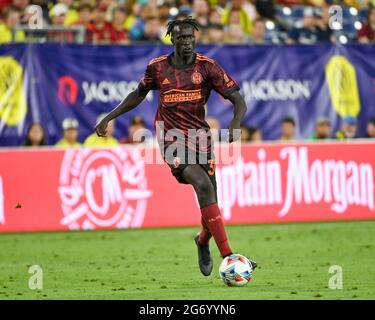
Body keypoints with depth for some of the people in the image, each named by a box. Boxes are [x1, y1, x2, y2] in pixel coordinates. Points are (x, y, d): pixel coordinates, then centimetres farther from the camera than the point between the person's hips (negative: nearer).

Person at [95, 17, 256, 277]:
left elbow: (238, 100, -6)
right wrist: (109, 118, 20)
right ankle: (227, 256, -31)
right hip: (173, 139, -2)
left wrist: (235, 124, -26)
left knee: (210, 204, 1)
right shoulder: (157, 67, 3)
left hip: (201, 138, 2)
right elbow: (139, 95, 22)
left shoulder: (207, 66, -2)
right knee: (203, 185, -26)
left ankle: (203, 241, 41)